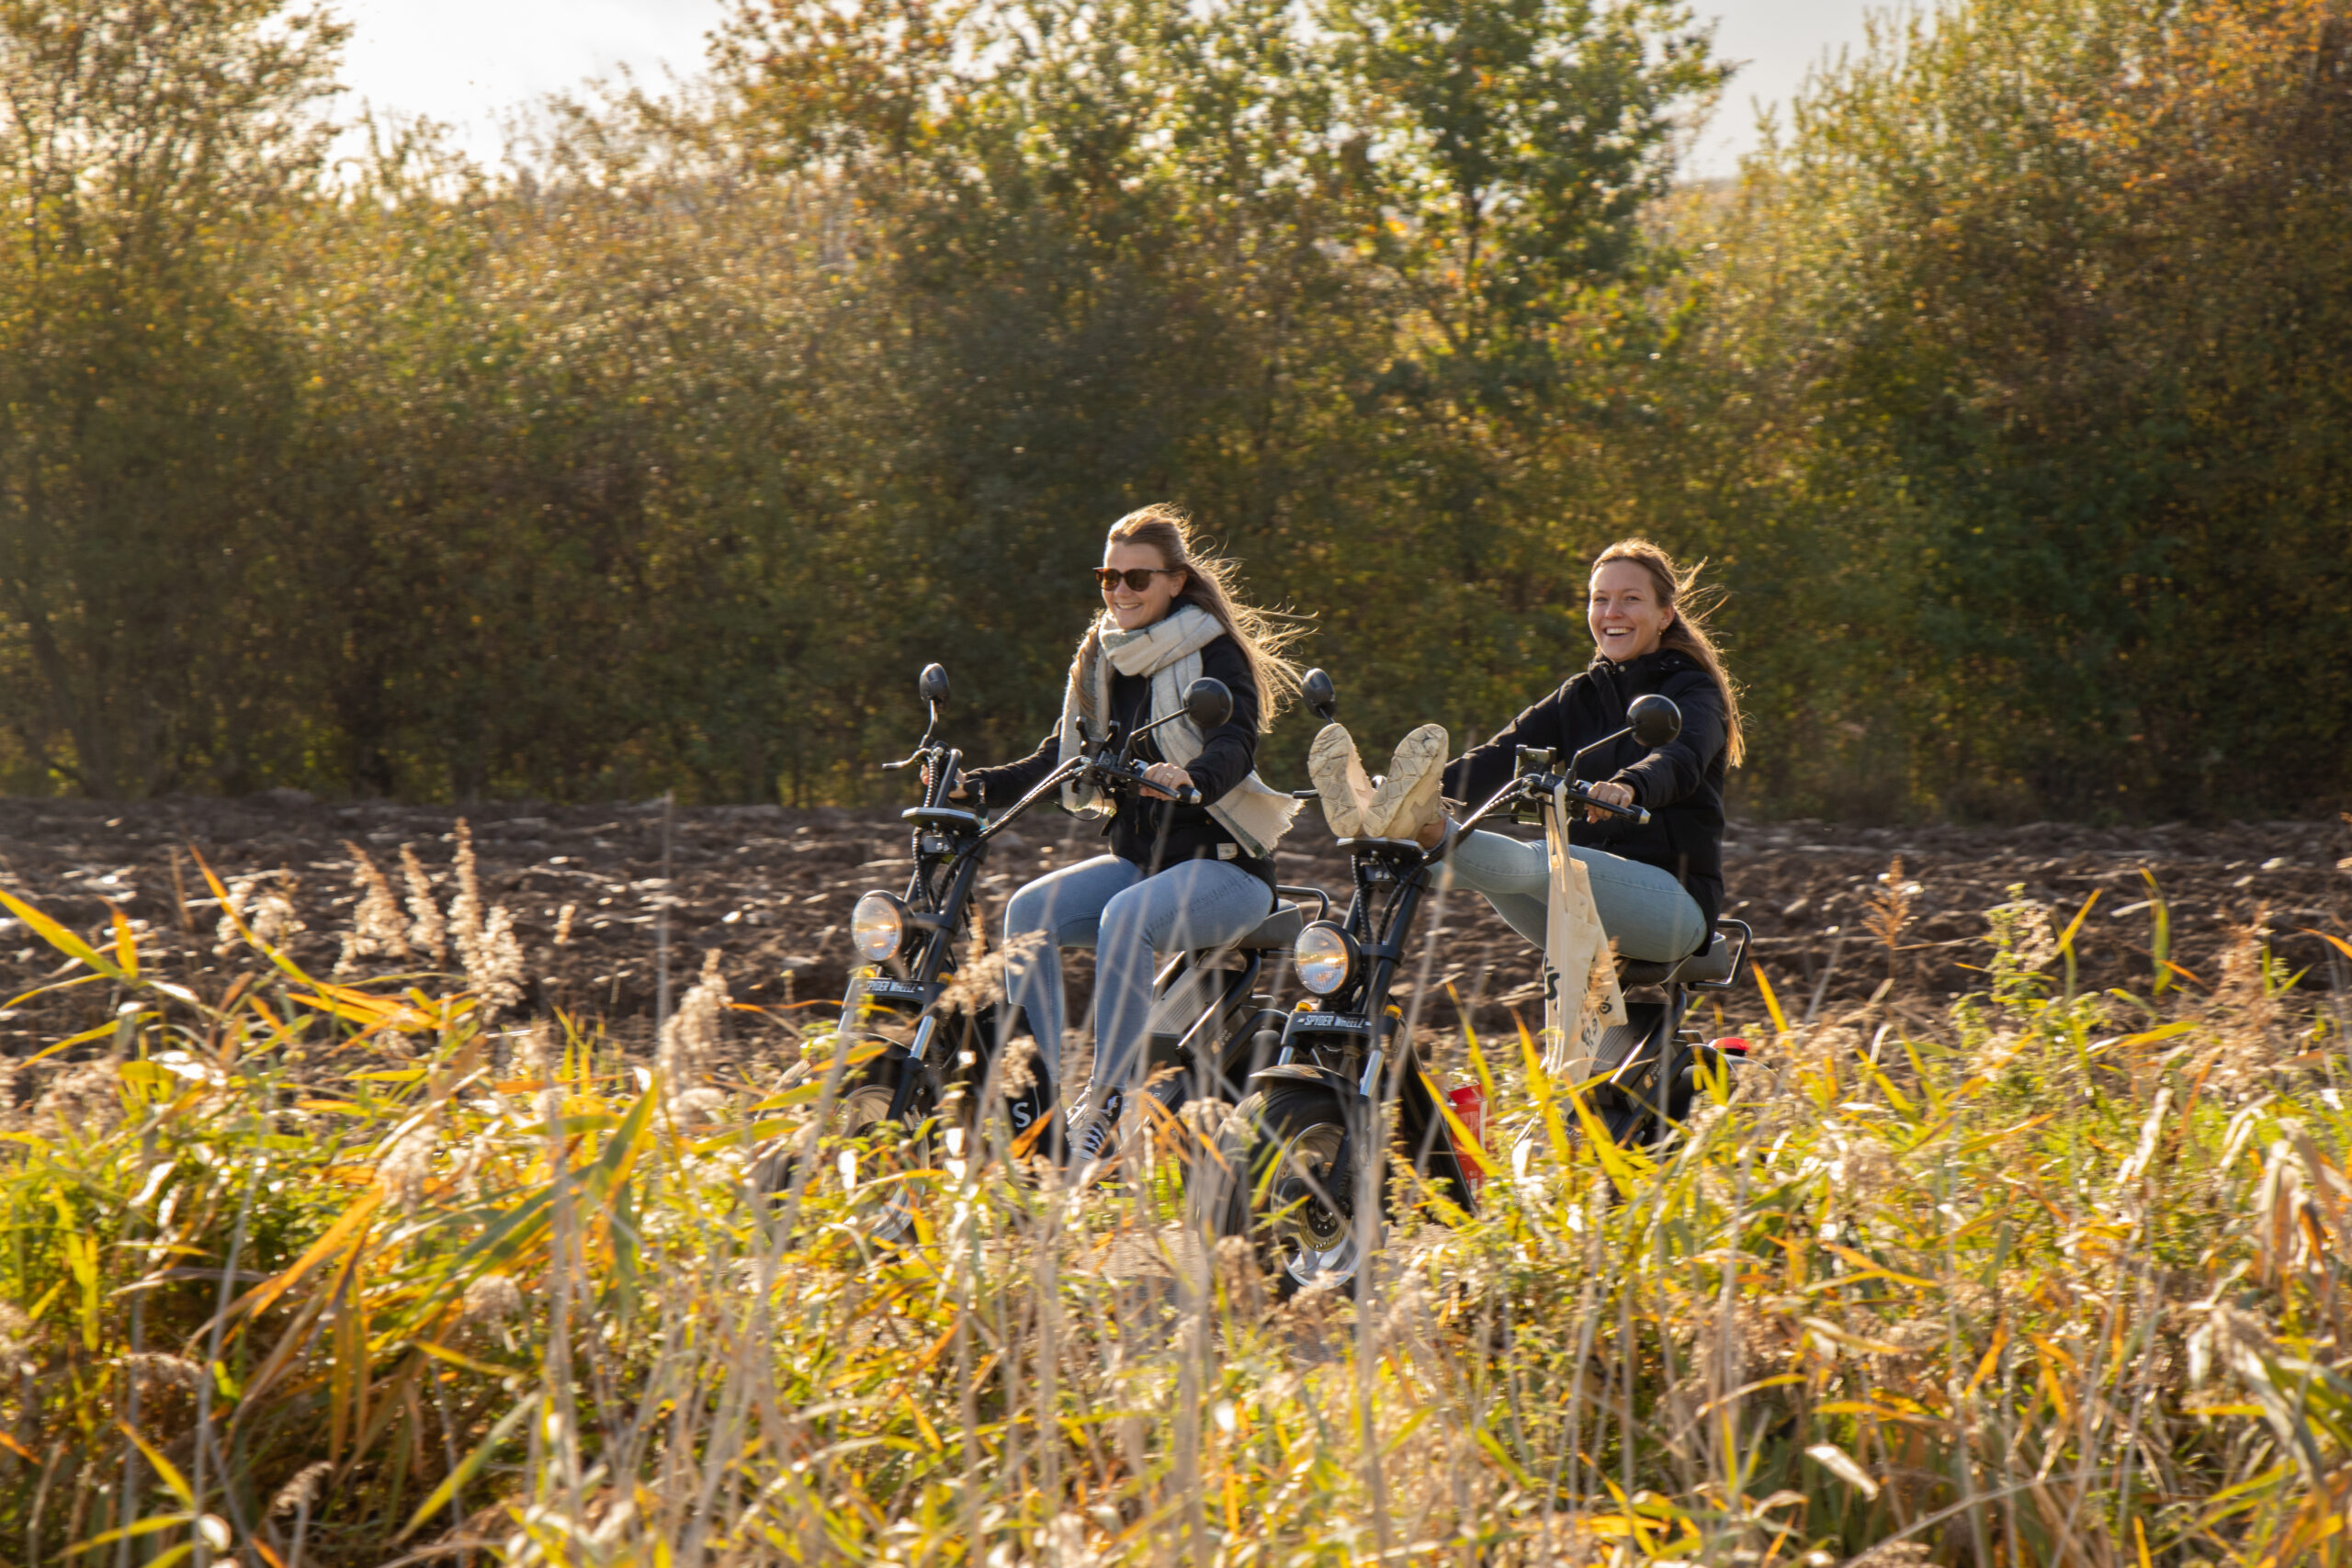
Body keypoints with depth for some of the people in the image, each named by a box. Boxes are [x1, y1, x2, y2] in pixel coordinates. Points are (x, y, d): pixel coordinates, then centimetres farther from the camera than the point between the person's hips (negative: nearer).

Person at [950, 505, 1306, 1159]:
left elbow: (1236, 745, -25)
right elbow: (1062, 757, 12)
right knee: (1028, 912, -19)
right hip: (1136, 859, 7)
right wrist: (977, 786, -4)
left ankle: (1107, 1102, -32)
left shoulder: (1214, 655, -8)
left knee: (1126, 918, -35)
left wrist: (1190, 778, -47)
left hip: (1223, 864, -7)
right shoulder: (1101, 659, 12)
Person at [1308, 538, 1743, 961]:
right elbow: (1502, 755, 2)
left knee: (1532, 864, -34)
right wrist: (1431, 790, -19)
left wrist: (1628, 786, -48)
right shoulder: (1581, 696, 19)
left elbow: (1682, 758, -24)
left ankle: (1419, 824, -58)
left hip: (1676, 901, -6)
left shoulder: (1694, 691, 1)